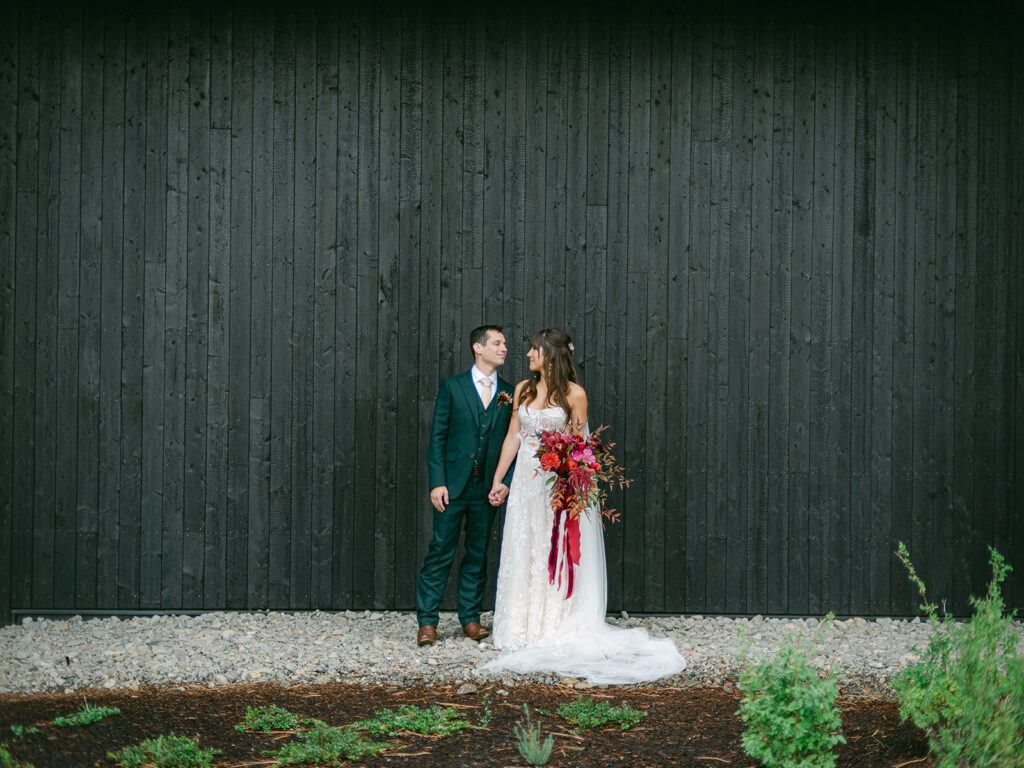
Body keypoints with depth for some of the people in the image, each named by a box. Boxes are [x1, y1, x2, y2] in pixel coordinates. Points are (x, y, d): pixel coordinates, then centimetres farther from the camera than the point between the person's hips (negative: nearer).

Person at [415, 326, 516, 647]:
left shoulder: (510, 393, 9)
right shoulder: (452, 386, 1)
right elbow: (437, 437, -1)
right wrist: (437, 482, -9)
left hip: (487, 487, 3)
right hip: (452, 484, -3)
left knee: (478, 554, 9)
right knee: (440, 552, -2)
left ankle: (470, 618, 18)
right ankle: (427, 622, 3)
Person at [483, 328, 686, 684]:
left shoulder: (574, 394, -5)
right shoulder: (523, 390, 9)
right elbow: (512, 436, 13)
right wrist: (498, 480, 11)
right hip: (526, 481, 4)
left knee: (555, 553, -1)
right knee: (522, 555, 6)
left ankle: (556, 627, 8)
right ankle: (524, 630, 14)